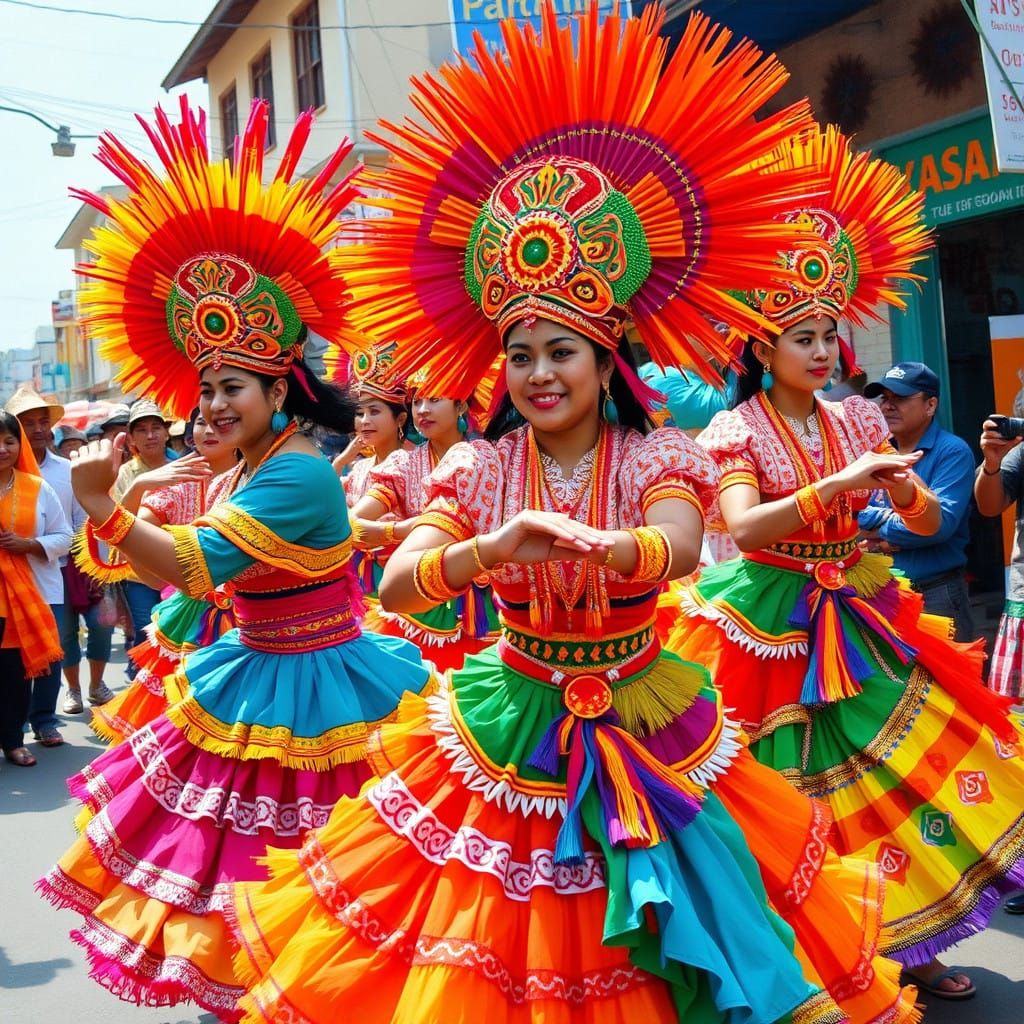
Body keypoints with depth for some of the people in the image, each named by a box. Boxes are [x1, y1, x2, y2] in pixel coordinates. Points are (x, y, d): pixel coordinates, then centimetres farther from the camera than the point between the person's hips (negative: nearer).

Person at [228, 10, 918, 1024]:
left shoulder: (660, 457, -8)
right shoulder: (479, 468, -6)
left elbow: (679, 548, -29)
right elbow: (396, 583, -20)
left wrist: (603, 545, -52)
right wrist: (486, 550, -41)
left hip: (646, 729, 0)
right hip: (508, 727, 1)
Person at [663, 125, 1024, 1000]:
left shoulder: (857, 419, 5)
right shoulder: (736, 430, -8)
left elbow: (929, 523, 5)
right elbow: (743, 527, -24)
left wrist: (910, 493, -17)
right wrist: (838, 486, -32)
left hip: (855, 617, 5)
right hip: (769, 624, -4)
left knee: (901, 773, 5)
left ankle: (903, 946, 20)